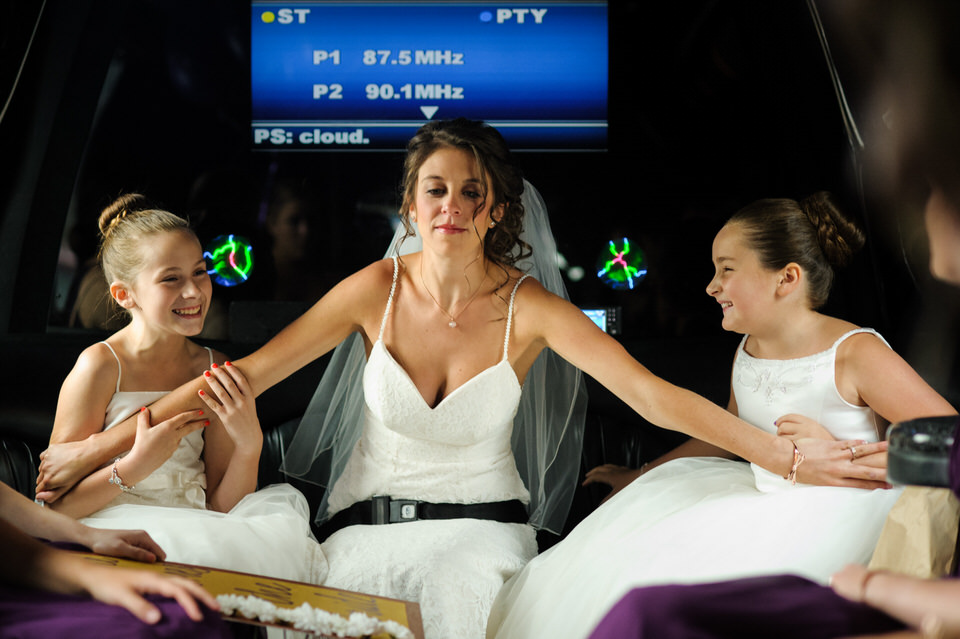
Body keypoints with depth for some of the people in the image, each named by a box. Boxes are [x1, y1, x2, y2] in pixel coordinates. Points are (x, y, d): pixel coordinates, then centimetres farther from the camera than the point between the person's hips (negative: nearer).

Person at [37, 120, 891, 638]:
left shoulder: (530, 308, -11)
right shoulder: (378, 289, -7)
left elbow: (654, 395, -17)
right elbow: (249, 373, -6)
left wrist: (789, 456, -28)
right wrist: (101, 446, -9)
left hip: (482, 522, -1)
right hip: (368, 520, 1)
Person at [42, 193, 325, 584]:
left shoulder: (214, 372, 6)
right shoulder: (101, 366, -9)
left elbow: (219, 507, 3)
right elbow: (53, 505, -8)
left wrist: (249, 445, -14)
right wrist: (138, 465, -20)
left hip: (193, 531, 6)